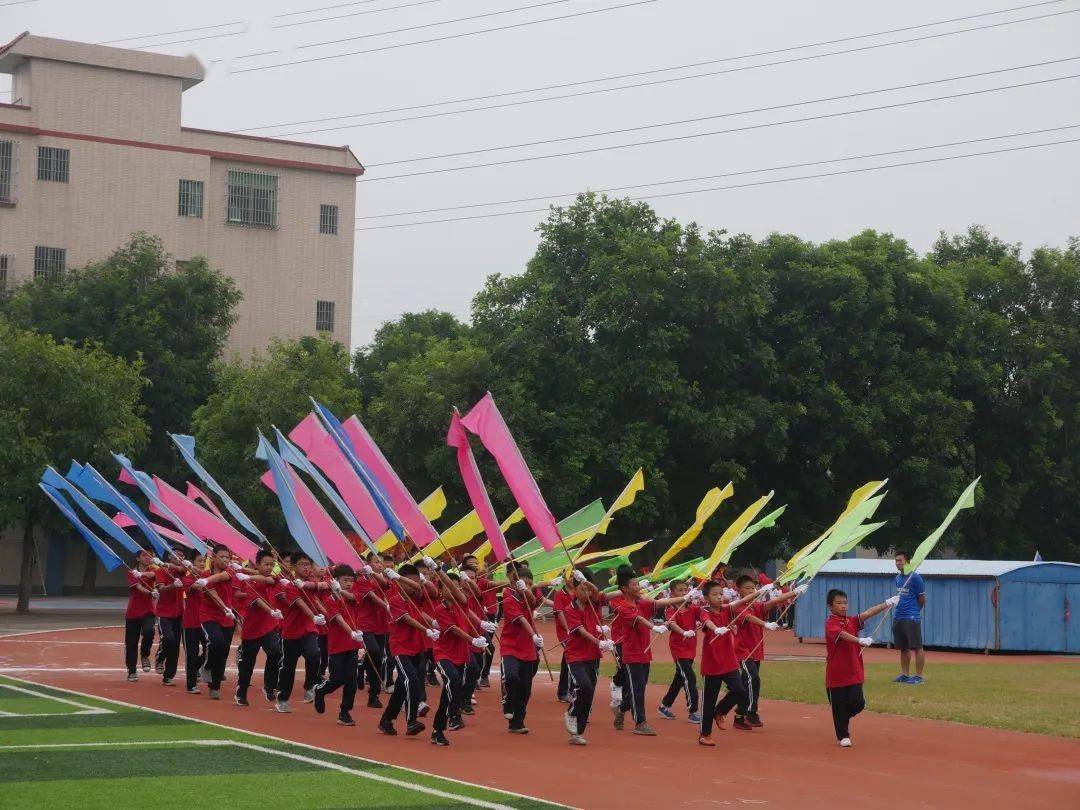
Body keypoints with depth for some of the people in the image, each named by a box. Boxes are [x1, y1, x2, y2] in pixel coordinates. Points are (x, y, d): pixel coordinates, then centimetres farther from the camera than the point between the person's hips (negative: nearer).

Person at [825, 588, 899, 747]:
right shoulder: (830, 623, -11)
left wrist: (887, 604, -18)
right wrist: (860, 640, -46)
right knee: (839, 706, 4)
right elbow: (842, 635, -30)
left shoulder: (851, 621, 8)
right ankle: (843, 736, 18)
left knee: (858, 703, -4)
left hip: (855, 673, 5)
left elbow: (867, 613, -5)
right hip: (836, 673, -5)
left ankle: (844, 718, 27)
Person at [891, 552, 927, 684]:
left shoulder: (915, 577, -11)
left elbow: (922, 599, -6)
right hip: (898, 617, 8)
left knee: (917, 647, -3)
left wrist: (913, 611, 3)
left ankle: (918, 676, 0)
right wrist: (898, 610, 12)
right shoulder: (897, 578, 13)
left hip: (912, 618, -8)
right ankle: (905, 674, 21)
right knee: (903, 648, 13)